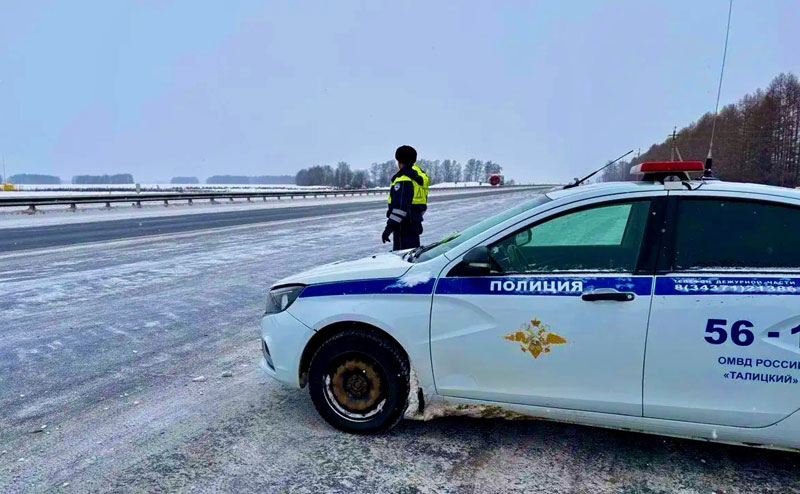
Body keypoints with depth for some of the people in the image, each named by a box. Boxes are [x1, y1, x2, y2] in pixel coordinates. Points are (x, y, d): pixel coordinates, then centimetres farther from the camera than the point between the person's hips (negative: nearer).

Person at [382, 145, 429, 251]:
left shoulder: (403, 178, -16)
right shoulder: (420, 174, 14)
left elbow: (400, 206, -24)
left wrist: (389, 227, -23)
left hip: (404, 224, -10)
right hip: (415, 223, 10)